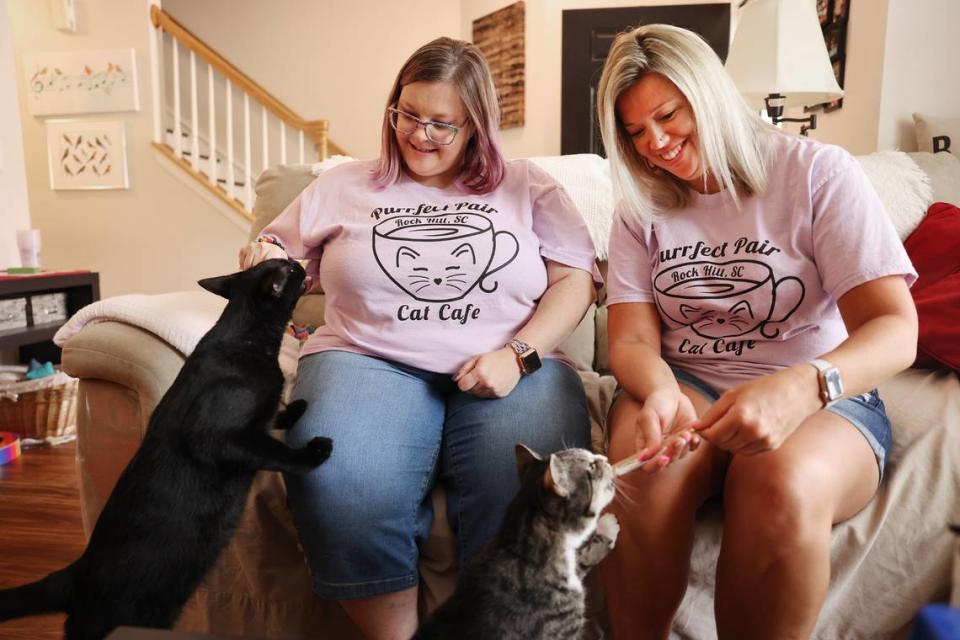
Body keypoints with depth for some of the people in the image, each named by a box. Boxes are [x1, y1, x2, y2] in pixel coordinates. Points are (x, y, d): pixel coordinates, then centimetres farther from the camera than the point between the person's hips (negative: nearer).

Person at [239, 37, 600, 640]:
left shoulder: (527, 185, 17)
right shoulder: (345, 185, 21)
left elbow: (577, 279, 9)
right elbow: (276, 255, 26)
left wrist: (519, 354, -7)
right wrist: (264, 256, 1)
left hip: (509, 371, 0)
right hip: (367, 359, 1)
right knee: (340, 491, -32)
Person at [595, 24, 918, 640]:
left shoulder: (818, 173, -4)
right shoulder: (641, 208, 7)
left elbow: (896, 329, -13)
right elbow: (633, 339, -2)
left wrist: (801, 385, -34)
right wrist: (661, 392, -27)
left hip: (825, 398, -1)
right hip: (686, 387, 2)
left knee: (782, 484, -34)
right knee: (645, 460, -31)